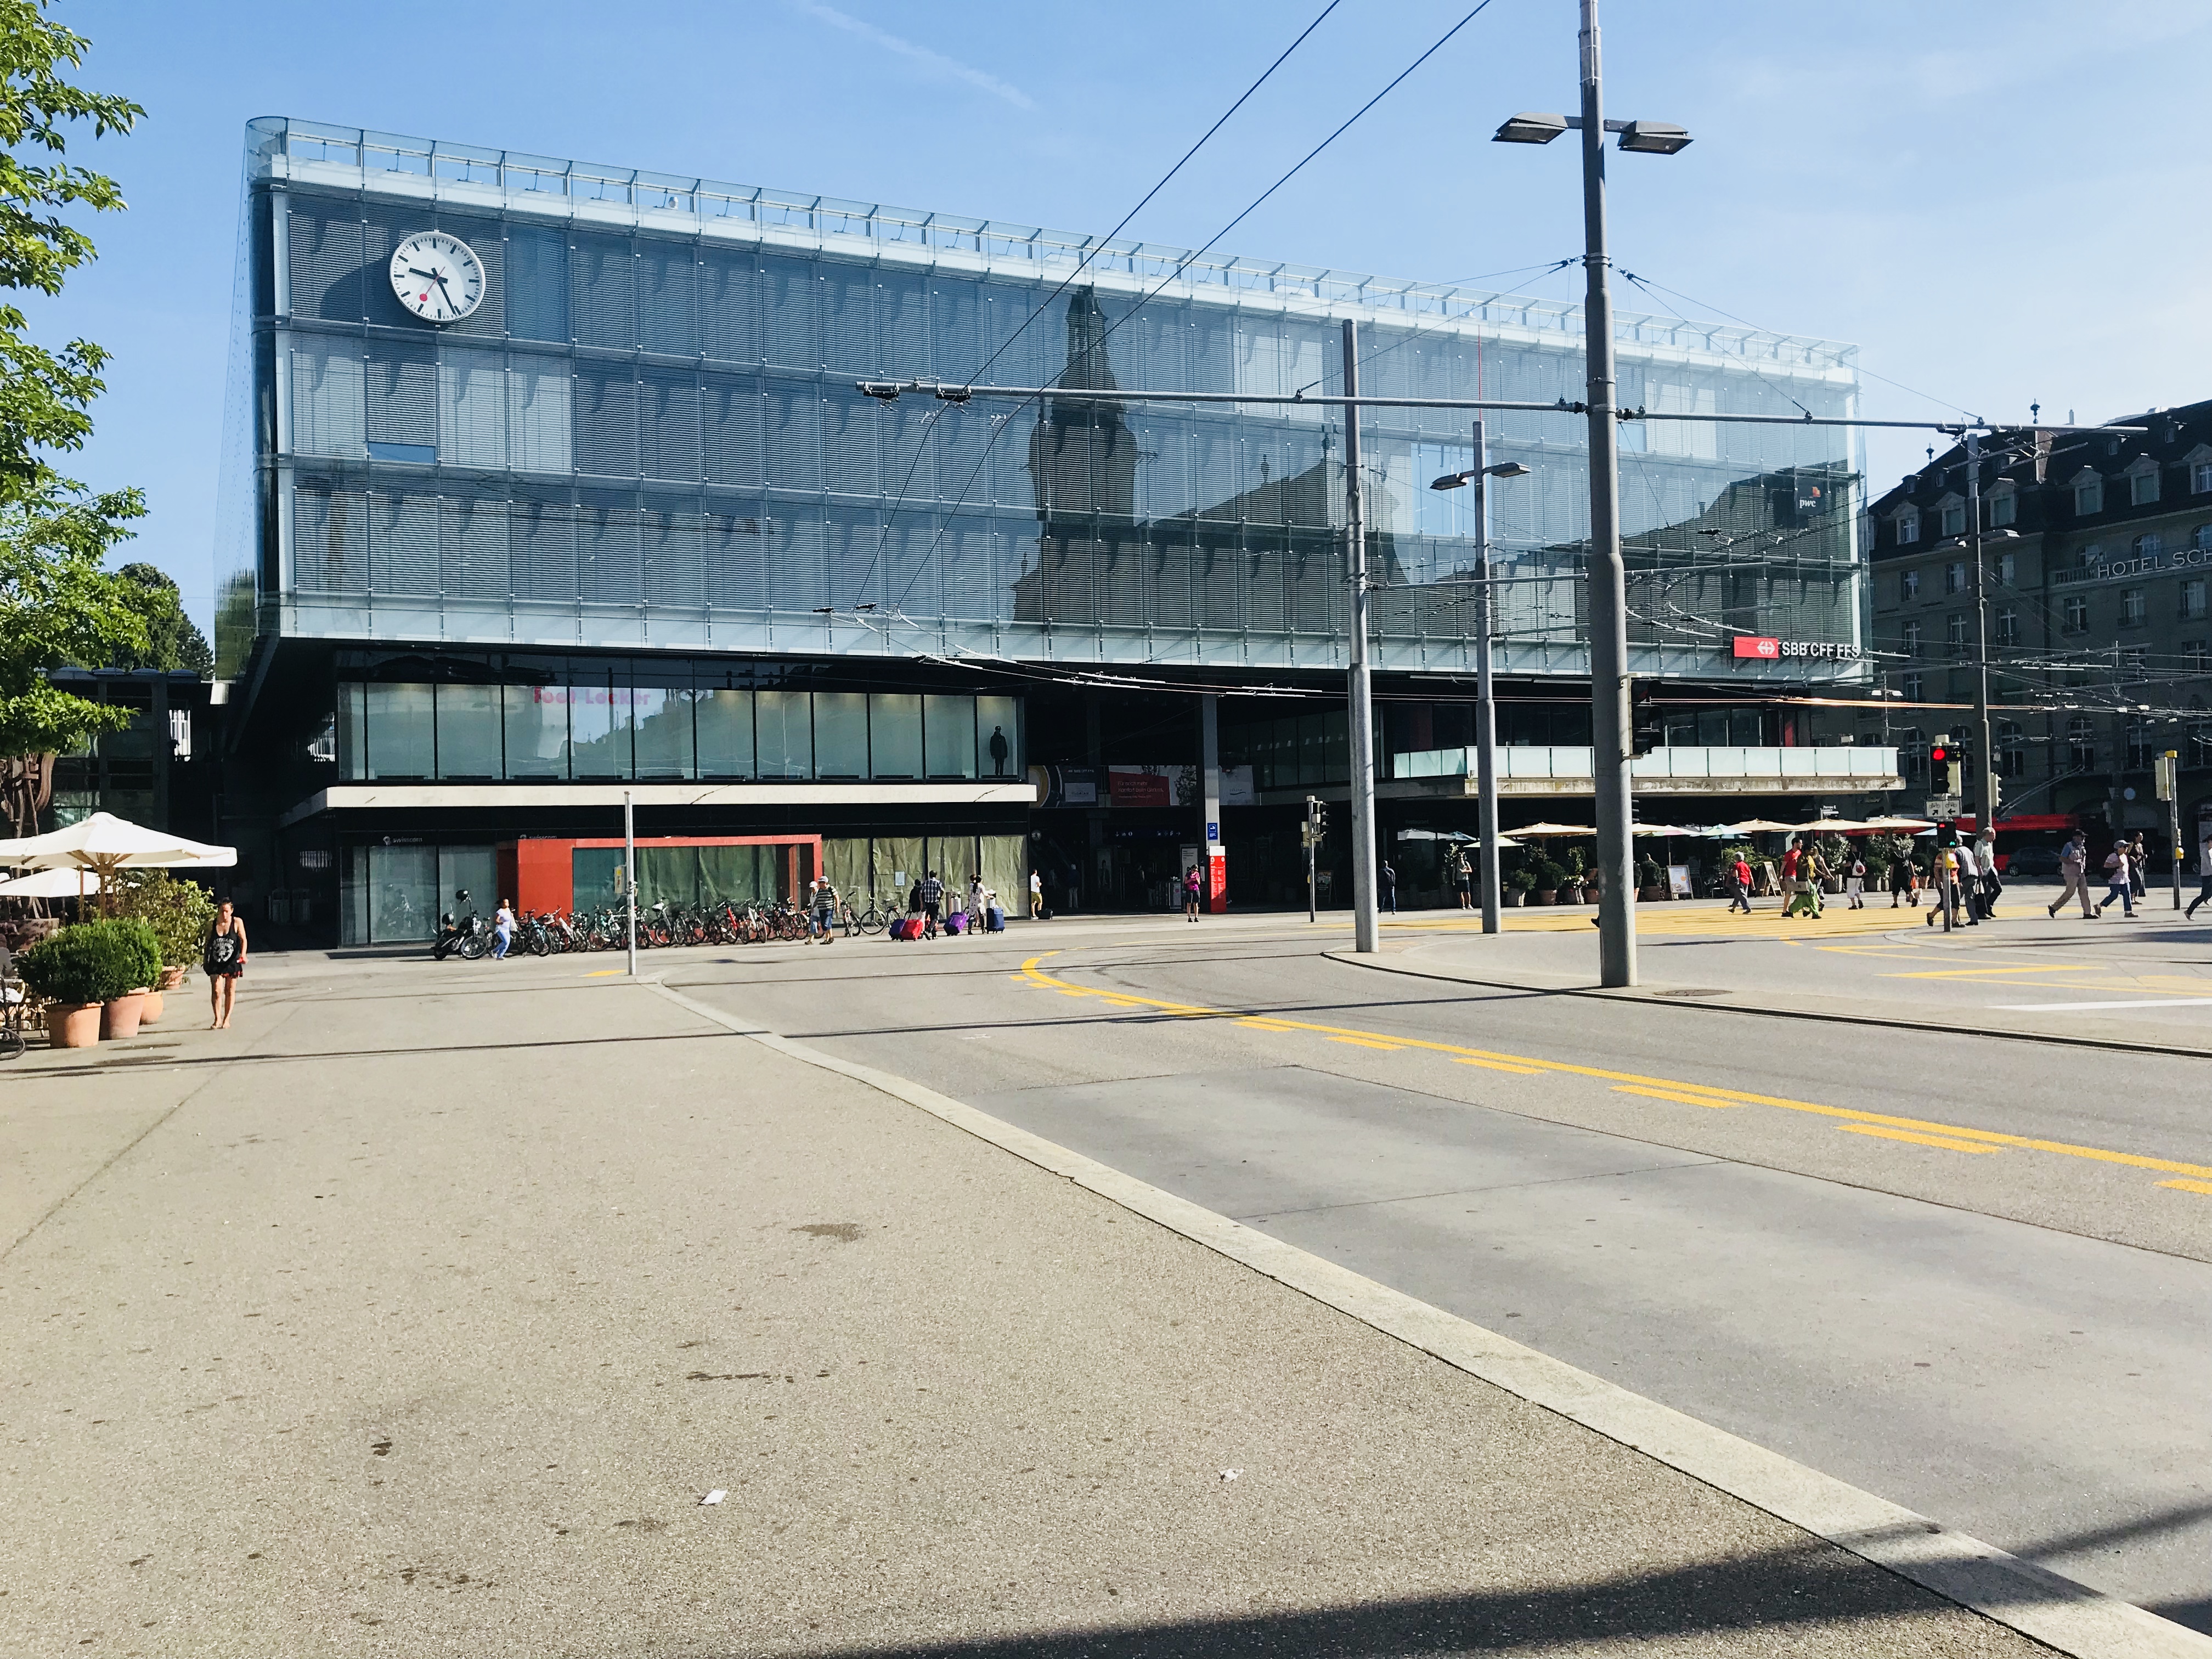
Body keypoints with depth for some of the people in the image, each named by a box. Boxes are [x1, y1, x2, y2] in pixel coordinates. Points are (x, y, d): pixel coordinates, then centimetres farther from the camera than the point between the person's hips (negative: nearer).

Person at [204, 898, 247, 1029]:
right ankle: (218, 1020, -1)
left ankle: (227, 1019, 17)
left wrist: (243, 954, -23)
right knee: (217, 991, -8)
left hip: (232, 963, -1)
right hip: (216, 963, 1)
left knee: (230, 991, 7)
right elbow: (207, 943, 10)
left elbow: (243, 939, -8)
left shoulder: (237, 923, -5)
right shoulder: (212, 924, 0)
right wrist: (205, 960, 11)